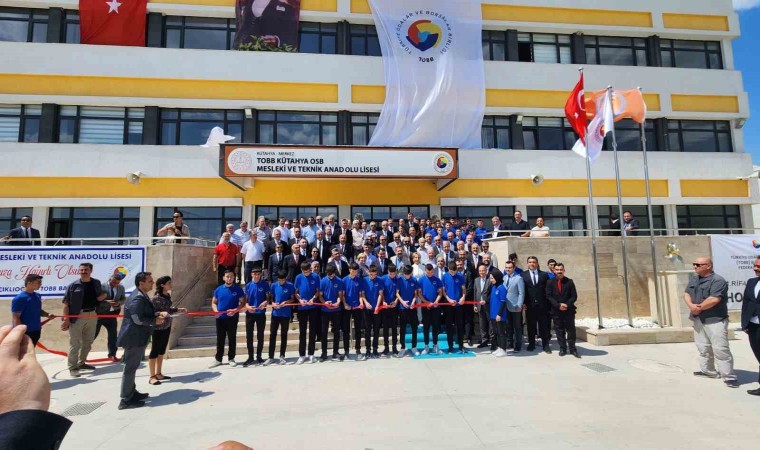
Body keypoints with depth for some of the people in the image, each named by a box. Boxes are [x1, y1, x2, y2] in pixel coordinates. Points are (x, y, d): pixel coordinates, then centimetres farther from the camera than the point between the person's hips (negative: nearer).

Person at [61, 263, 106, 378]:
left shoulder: (96, 283, 6)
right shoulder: (73, 286, -6)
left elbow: (100, 297, 19)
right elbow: (66, 303, -7)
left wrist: (103, 295, -6)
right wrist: (66, 319, -15)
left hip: (92, 316, 5)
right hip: (76, 317, -5)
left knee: (88, 342, 15)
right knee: (75, 343, -1)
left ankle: (81, 363, 30)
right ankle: (72, 367, 8)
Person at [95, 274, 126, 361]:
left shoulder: (121, 288, 0)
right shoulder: (102, 287, -14)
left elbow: (124, 299, 8)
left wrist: (119, 303, -13)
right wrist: (107, 302, -28)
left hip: (111, 314, 4)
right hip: (100, 314, -4)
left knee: (113, 334, 6)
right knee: (93, 333, 5)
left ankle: (112, 354, 19)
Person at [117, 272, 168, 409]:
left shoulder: (143, 296, 10)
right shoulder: (137, 298, -23)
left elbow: (146, 313, 19)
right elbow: (138, 319, -27)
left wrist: (159, 314, 3)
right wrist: (155, 321, -15)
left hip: (137, 338, 11)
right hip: (133, 338, -11)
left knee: (132, 367, 20)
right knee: (130, 368, -1)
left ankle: (132, 393, 33)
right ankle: (126, 400, 8)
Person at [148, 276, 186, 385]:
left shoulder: (168, 296, 4)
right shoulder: (156, 298, -18)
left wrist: (178, 309, 13)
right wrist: (160, 314, -33)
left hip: (167, 327, 8)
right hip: (158, 328, -8)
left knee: (162, 351, 16)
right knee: (155, 351, 2)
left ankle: (158, 374, 27)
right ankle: (152, 377, 11)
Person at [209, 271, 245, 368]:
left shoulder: (238, 289, -4)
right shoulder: (218, 289, 5)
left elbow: (242, 302, -4)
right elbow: (213, 302, 13)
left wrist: (235, 310, -20)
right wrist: (215, 310, -7)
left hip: (232, 318, -2)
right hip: (220, 318, 3)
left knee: (232, 339, 6)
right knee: (220, 339, 10)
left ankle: (231, 359, 18)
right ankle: (218, 359, 20)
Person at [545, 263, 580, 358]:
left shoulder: (569, 282, 3)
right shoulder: (550, 282, 3)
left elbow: (574, 296, 0)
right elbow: (549, 296, -2)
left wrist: (567, 304, -14)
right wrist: (558, 305, -14)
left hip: (569, 310, 0)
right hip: (556, 311, 0)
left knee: (571, 330, 3)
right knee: (559, 331, 5)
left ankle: (572, 349, 12)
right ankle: (562, 349, 14)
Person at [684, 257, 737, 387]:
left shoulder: (718, 280, -14)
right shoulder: (693, 280, 12)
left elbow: (714, 299, -22)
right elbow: (686, 294, 8)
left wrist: (699, 307, -12)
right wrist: (691, 306, -11)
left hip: (715, 320, -8)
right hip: (698, 319, 8)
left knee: (720, 349, -7)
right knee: (703, 347, 14)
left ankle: (729, 376, 1)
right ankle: (708, 370, 26)